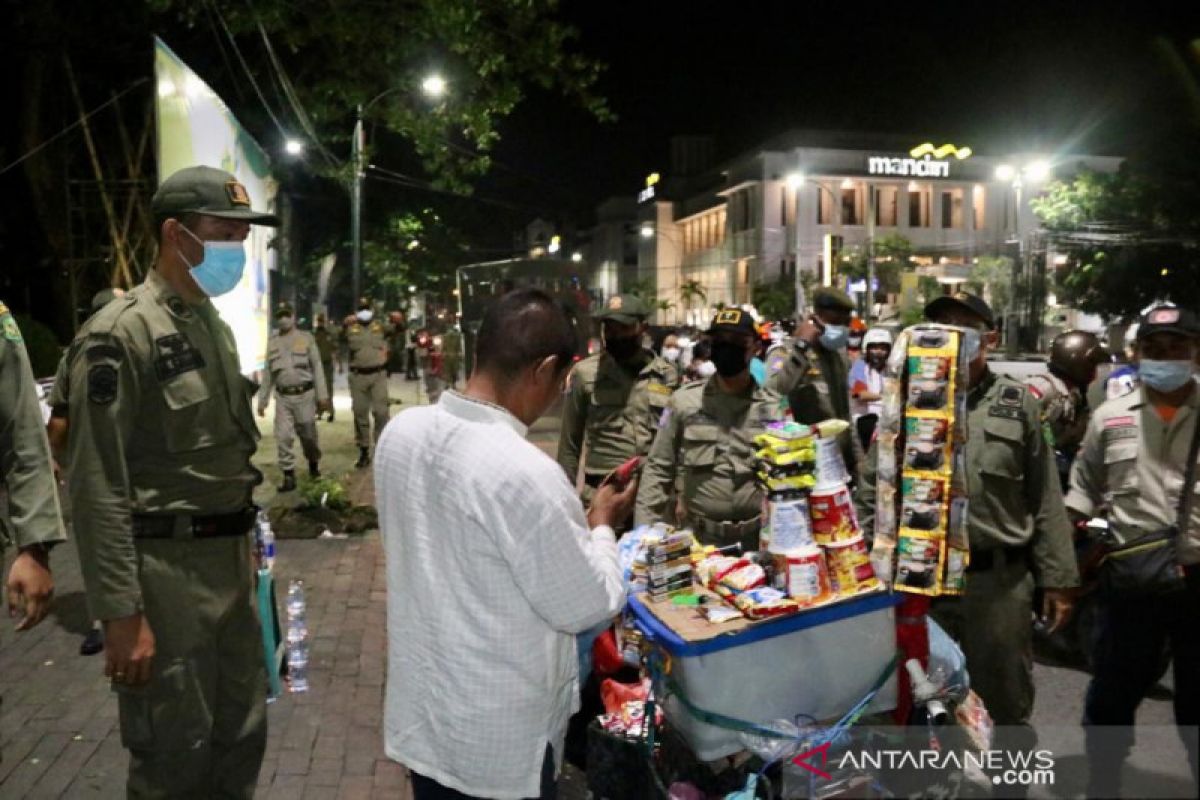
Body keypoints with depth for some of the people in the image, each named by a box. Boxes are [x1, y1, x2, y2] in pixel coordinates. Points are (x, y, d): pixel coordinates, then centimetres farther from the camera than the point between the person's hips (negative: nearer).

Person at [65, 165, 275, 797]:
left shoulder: (214, 325, 12)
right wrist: (121, 613, -19)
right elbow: (97, 487, -18)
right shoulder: (120, 334, -15)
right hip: (165, 570, -8)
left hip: (230, 561, 8)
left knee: (241, 737, 18)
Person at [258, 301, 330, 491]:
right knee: (283, 437, -4)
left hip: (305, 394, -2)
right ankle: (289, 477, 2)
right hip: (283, 397, 2)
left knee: (308, 434, 7)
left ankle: (314, 463, 33)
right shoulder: (272, 342, 10)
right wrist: (262, 400, 10)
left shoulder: (306, 338, 2)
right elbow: (267, 373, 12)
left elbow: (317, 367, -2)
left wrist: (323, 395, -8)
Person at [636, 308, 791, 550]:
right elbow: (658, 469, 2)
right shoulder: (684, 401, 0)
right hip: (697, 538, 0)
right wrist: (646, 534, -4)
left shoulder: (774, 407, 1)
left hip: (757, 539, 1)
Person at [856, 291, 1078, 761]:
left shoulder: (1018, 402, 3)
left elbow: (1046, 499, 4)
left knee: (1005, 706, 14)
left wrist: (1058, 579, 1)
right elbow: (872, 491, 4)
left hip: (1000, 580, 0)